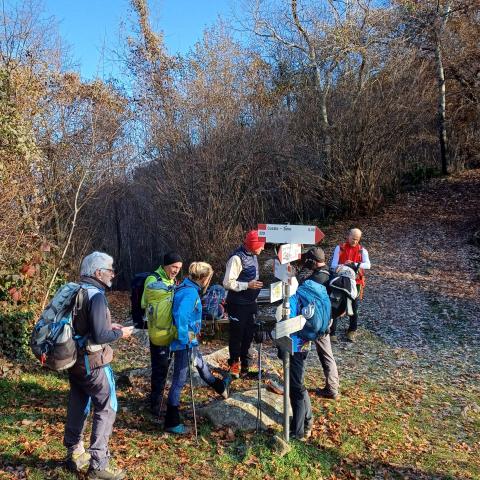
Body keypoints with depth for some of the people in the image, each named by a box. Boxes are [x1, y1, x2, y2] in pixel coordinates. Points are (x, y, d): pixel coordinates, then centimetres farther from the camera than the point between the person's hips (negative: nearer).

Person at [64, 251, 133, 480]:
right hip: (93, 363, -9)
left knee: (78, 407, 20)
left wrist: (107, 326, 10)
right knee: (106, 409, 3)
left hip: (74, 359, 9)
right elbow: (100, 336, -25)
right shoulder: (96, 296, -22)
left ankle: (75, 454, 35)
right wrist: (120, 333, -8)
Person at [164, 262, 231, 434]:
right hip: (185, 343, -10)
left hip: (190, 342, 10)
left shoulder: (186, 288, 5)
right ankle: (172, 422, 13)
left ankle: (220, 387, 54)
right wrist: (184, 340, -28)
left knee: (201, 364, 30)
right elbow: (181, 316, -38)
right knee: (179, 380, 1)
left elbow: (182, 313, 17)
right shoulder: (190, 292, -24)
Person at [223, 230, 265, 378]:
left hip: (250, 303, 8)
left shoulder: (252, 256, 6)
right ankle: (234, 363, 26)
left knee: (249, 333, 18)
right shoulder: (237, 258, -21)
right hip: (238, 305, -8)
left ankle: (245, 363, 35)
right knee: (236, 334, 7)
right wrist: (248, 285, -27)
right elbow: (228, 282, -23)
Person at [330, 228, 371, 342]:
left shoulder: (362, 250, 2)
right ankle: (332, 332, 7)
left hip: (355, 282, 1)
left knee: (354, 308, 9)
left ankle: (352, 331, 28)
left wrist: (354, 264, -27)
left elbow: (367, 265, -13)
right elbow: (333, 264, -7)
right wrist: (340, 267, -29)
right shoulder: (339, 248, 1)